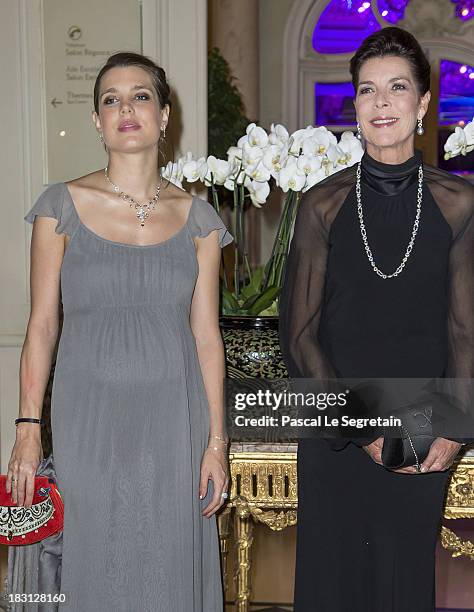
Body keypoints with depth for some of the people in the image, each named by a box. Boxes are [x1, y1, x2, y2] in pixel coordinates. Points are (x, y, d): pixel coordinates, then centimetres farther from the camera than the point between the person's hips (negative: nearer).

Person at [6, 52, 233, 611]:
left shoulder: (196, 217, 4)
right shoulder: (62, 205, 0)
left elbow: (206, 334, 4)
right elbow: (42, 323, 0)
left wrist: (217, 440, 0)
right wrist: (28, 429, -6)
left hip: (174, 417, 1)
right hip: (89, 414, -1)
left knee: (172, 567, 8)